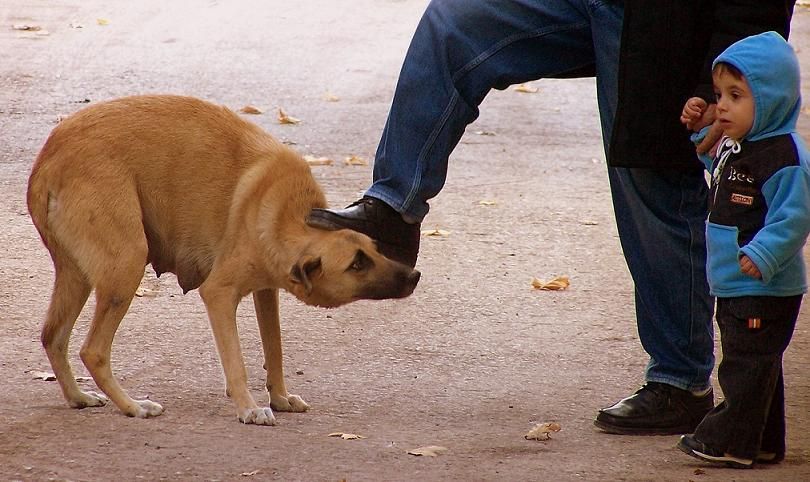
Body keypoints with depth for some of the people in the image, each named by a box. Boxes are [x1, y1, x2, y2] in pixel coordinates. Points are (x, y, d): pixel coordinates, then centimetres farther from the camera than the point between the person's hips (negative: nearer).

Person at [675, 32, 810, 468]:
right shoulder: (733, 147, 9)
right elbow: (718, 168, 32)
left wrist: (762, 256, -35)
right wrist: (700, 130, 19)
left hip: (765, 289, -10)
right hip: (734, 285, 10)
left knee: (747, 363, -4)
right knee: (751, 363, 17)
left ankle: (729, 440, 2)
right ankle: (763, 443, 25)